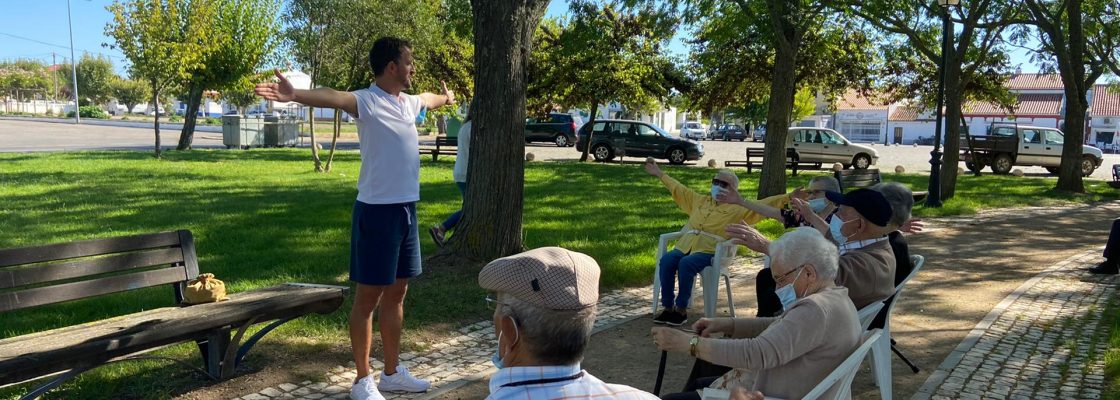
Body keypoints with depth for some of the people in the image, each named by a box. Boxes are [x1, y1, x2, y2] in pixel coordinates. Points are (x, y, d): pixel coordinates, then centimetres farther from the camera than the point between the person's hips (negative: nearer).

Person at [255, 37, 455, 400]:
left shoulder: (409, 102, 12)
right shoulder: (366, 101, -12)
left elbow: (430, 99, 37)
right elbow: (333, 97, -33)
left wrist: (447, 97, 59)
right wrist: (296, 95, -54)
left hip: (407, 209, 8)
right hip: (377, 211, -8)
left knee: (396, 293, 15)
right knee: (368, 296, 2)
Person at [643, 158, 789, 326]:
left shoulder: (738, 208, 12)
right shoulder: (700, 200, 27)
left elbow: (763, 205, 4)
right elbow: (678, 189, 34)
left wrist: (788, 198, -8)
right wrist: (659, 173, 38)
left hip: (710, 251, -5)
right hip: (685, 247, 5)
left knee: (686, 263, -34)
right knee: (666, 260, -25)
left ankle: (681, 310, -21)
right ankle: (667, 307, -18)